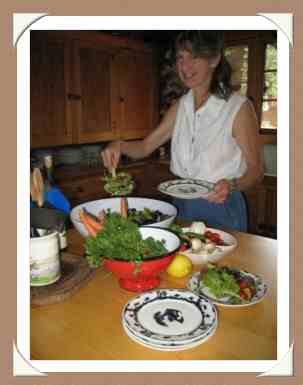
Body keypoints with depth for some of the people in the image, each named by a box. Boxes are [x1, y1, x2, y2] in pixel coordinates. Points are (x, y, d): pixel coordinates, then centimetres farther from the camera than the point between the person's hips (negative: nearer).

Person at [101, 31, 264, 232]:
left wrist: (232, 186, -29)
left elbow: (256, 169, -9)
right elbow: (145, 147, 6)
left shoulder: (239, 107, -13)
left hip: (221, 209, -5)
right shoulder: (180, 107, 3)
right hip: (183, 206, 5)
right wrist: (119, 145, -14)